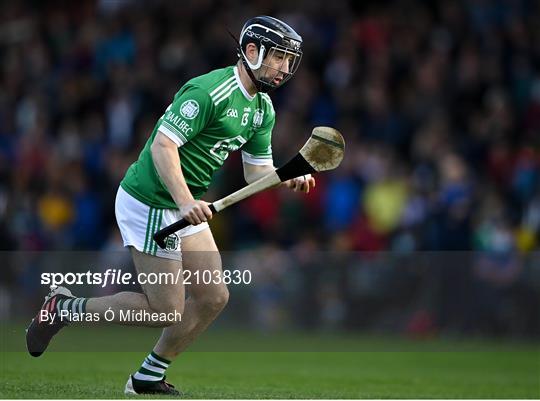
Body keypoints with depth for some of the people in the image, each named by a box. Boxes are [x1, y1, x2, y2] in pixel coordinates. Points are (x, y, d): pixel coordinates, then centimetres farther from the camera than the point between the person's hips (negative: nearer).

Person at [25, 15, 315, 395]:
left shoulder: (263, 109, 9)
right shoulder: (208, 91, -21)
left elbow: (257, 171, 12)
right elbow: (162, 144, -26)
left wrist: (290, 178, -9)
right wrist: (185, 200, -36)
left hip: (185, 206, 10)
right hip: (150, 204, -10)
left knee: (214, 297, 5)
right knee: (166, 311, -7)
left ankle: (148, 378, 18)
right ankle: (65, 307, 8)